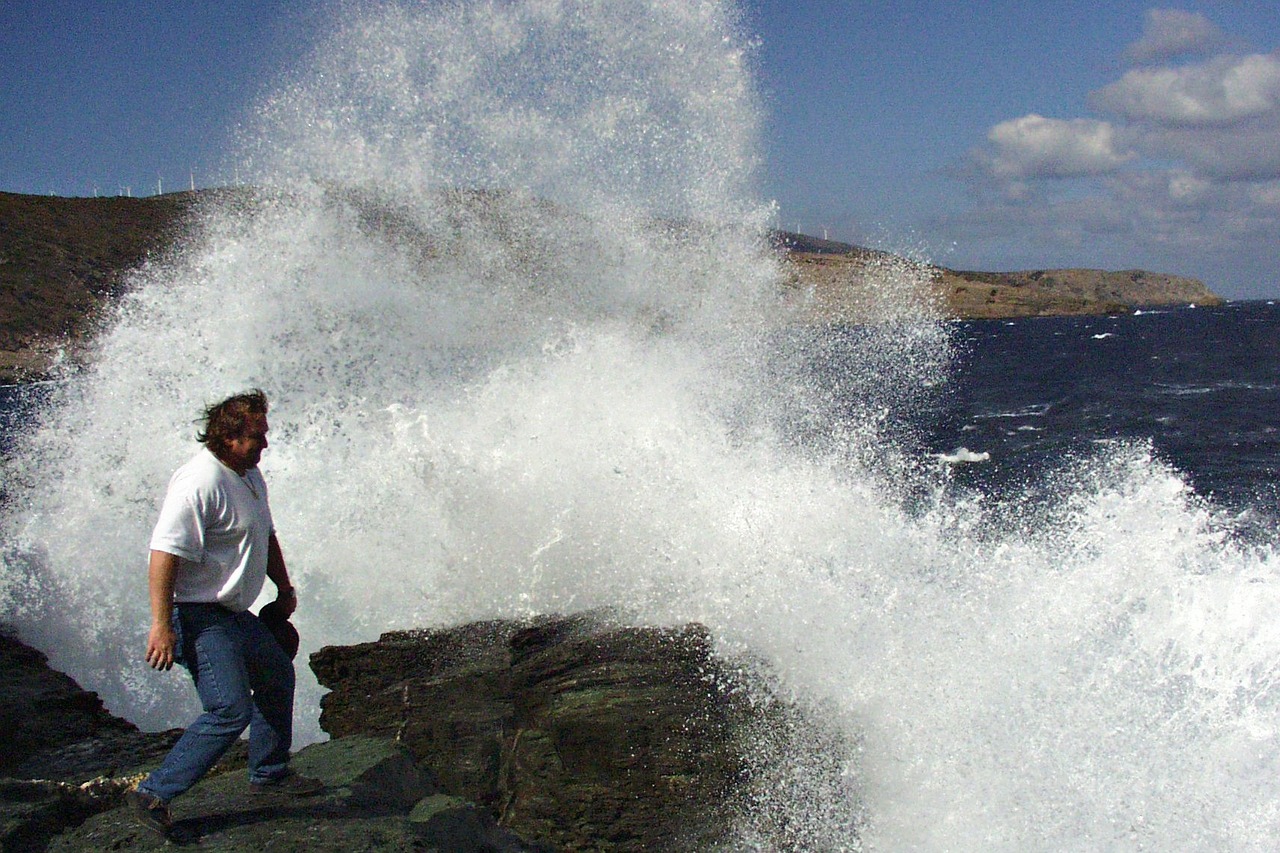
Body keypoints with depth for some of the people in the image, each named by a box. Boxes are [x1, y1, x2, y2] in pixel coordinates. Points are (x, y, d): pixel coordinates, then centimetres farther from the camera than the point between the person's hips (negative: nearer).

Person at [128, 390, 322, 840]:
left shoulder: (249, 474, 10)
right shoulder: (200, 482, -23)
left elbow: (265, 535, 25)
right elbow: (165, 553, -27)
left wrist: (284, 587, 30)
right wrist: (161, 626, -30)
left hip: (233, 613, 11)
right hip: (199, 617, -11)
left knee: (277, 676, 23)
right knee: (230, 710, -18)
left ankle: (270, 773, 40)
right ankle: (154, 794, -9)